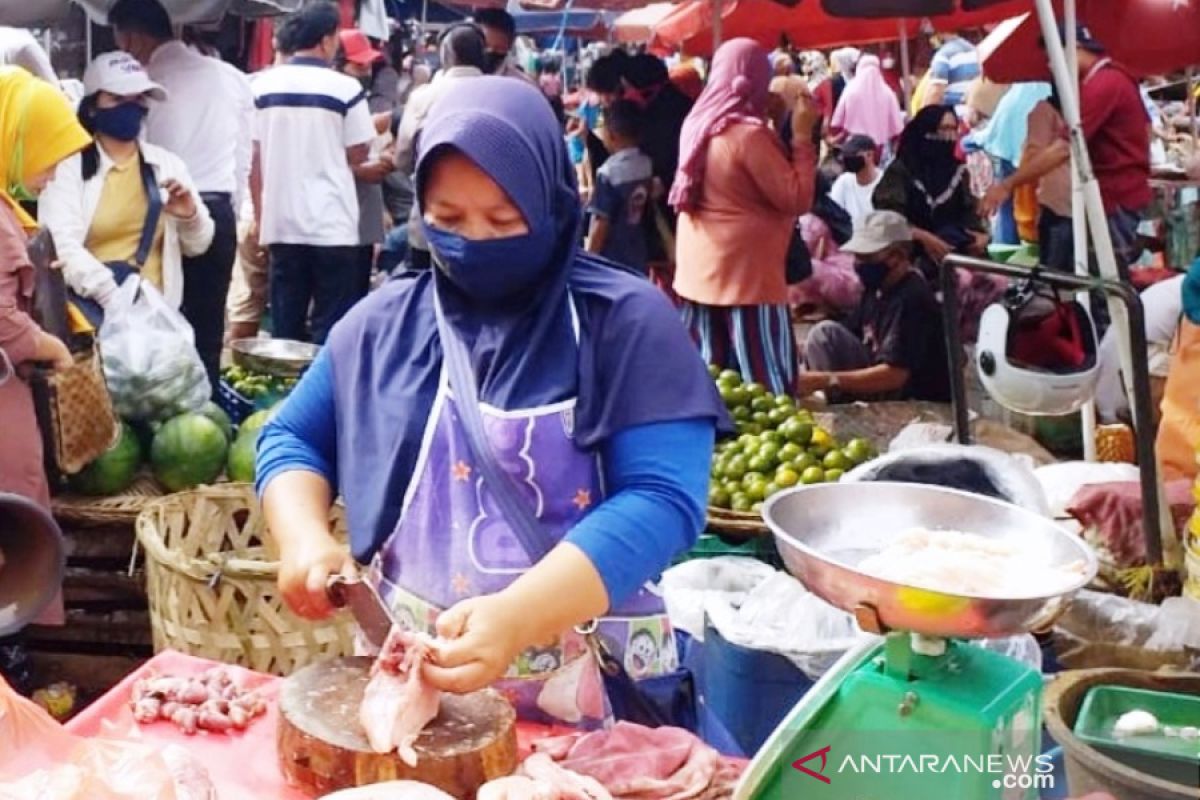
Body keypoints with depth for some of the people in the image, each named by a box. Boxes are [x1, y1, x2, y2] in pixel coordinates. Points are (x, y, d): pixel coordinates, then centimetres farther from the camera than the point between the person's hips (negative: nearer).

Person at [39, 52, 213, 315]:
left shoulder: (168, 164, 13)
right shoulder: (69, 165, 2)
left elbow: (197, 245, 15)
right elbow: (61, 245, -11)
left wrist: (190, 217, -6)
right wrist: (113, 298, -23)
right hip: (92, 308, -3)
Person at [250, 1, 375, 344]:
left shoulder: (263, 85, 2)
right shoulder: (345, 87, -8)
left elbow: (253, 157, 5)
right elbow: (358, 154, -1)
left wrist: (260, 215, 13)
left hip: (280, 222, 4)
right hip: (332, 223, -4)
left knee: (286, 325, 11)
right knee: (331, 325, 3)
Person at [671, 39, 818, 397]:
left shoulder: (697, 124, 7)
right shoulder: (750, 134, -16)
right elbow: (797, 199, -14)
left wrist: (775, 127, 16)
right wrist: (802, 135, -8)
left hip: (699, 271, 8)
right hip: (745, 274, -8)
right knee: (766, 389, -2)